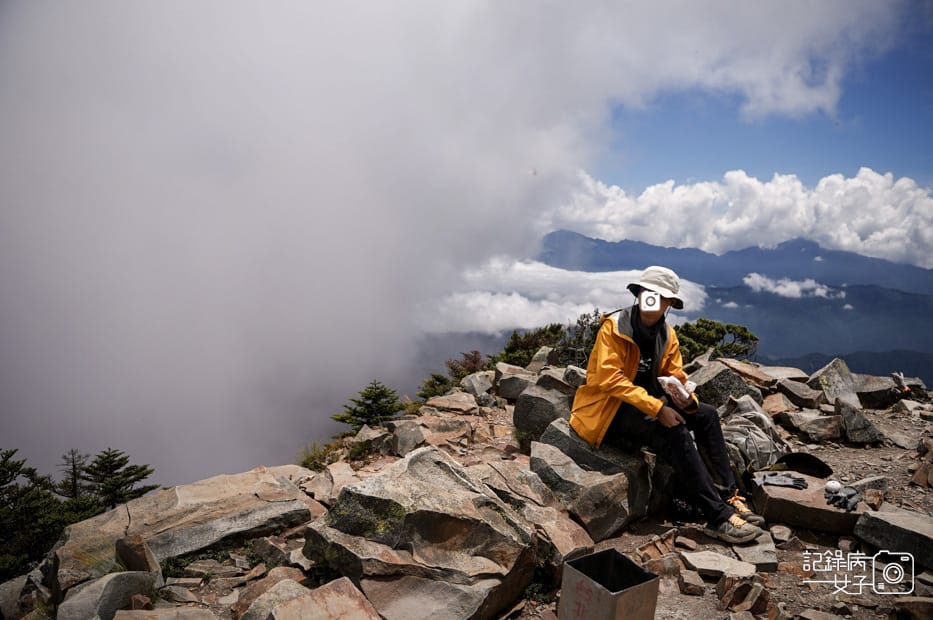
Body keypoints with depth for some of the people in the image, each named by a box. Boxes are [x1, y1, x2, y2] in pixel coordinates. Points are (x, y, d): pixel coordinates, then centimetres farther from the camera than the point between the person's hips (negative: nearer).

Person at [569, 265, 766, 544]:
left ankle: (728, 496, -6)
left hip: (647, 403, 8)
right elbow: (609, 378, -24)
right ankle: (718, 517, -24)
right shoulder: (614, 326, -15)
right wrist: (657, 409, -30)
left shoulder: (667, 335, 6)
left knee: (706, 414, -7)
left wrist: (687, 399, -18)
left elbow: (675, 377, 8)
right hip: (609, 410, -7)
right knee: (675, 433, -27)